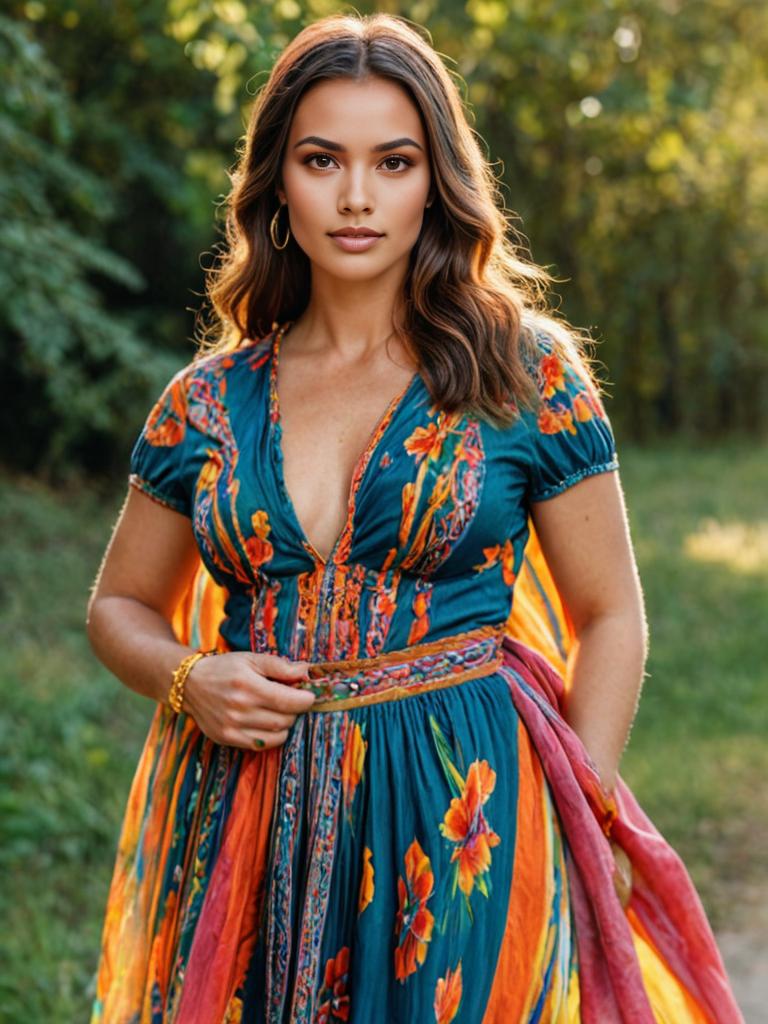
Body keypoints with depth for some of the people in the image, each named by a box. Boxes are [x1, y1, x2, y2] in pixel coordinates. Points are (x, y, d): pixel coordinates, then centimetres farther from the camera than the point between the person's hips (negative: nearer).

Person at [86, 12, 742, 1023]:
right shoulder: (211, 400, 5)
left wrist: (583, 841, -5)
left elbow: (611, 619, 2)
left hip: (467, 811, -2)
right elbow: (120, 605, 15)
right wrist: (187, 681, -6)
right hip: (250, 822, 3)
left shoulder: (525, 374, -2)